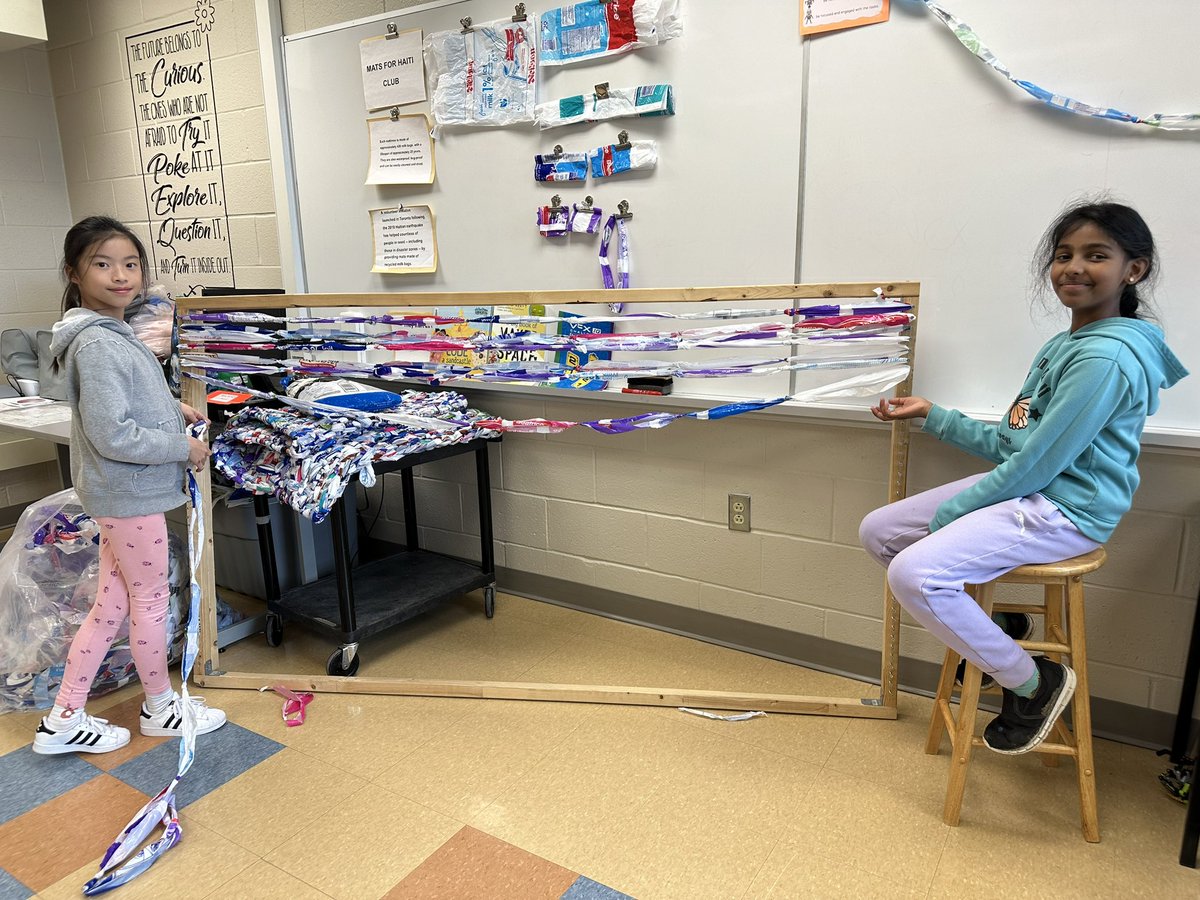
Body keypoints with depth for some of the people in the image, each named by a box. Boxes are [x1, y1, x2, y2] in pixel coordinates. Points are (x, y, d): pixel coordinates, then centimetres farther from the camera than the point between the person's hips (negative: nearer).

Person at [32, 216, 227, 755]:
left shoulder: (111, 333, 9)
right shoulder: (96, 344, -21)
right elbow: (113, 436, -25)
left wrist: (170, 407, 9)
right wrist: (183, 448, -14)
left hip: (120, 492, 9)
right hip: (130, 493, -9)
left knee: (112, 604, 16)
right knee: (151, 600, 8)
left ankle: (64, 721, 27)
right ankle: (160, 707, 29)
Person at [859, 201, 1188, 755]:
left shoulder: (1106, 357, -20)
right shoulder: (1062, 344, 11)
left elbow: (1037, 464, -23)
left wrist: (949, 513, -14)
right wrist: (930, 414, 9)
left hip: (1064, 512, -10)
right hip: (1024, 489, 10)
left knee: (914, 573, -27)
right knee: (877, 532, 5)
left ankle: (1035, 683, -2)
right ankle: (990, 627, 22)